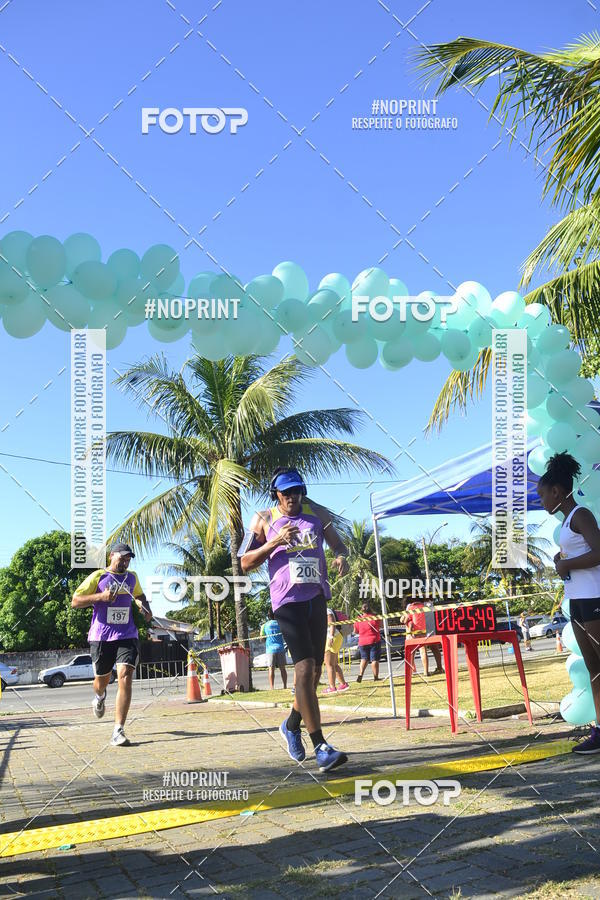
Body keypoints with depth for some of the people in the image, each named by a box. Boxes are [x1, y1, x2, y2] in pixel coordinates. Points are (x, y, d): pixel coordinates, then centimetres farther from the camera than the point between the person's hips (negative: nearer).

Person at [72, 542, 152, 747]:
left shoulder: (132, 578, 12)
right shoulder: (97, 577, -2)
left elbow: (139, 595, 33)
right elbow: (75, 601, -6)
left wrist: (145, 607, 11)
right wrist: (101, 596, -19)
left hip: (127, 636, 2)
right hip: (101, 637, -2)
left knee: (125, 677, -17)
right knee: (102, 679, 13)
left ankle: (119, 731, -17)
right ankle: (99, 697, 54)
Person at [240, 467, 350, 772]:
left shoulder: (317, 513, 10)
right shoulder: (263, 520, 2)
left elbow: (337, 543, 15)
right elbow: (245, 563, 0)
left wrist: (341, 556, -9)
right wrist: (274, 542, -14)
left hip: (317, 598, 5)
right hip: (288, 601, -5)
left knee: (314, 670, 12)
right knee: (305, 667, -17)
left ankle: (291, 725, 38)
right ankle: (321, 748, -20)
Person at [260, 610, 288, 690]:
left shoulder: (264, 625, 2)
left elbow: (262, 637, 6)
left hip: (270, 649, -1)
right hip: (280, 648, 1)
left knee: (271, 669, -2)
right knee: (282, 668, 8)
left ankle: (272, 688, -10)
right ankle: (285, 686, 8)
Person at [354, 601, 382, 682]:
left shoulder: (358, 620, -4)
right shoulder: (375, 618, -8)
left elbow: (356, 631, 7)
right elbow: (381, 625, 10)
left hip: (362, 642, 2)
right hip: (374, 641, -2)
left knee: (364, 658, 16)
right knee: (374, 659, 3)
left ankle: (360, 674, 0)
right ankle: (376, 677, 2)